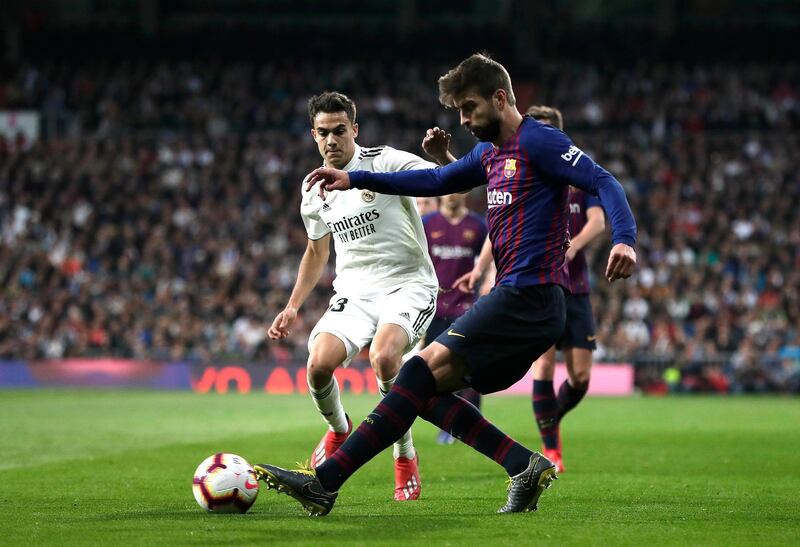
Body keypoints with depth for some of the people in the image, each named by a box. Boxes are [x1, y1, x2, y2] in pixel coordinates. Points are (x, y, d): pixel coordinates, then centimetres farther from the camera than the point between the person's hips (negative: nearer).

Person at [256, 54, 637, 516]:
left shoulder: (537, 141, -6)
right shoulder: (490, 153, 21)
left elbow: (603, 182, -14)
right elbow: (435, 182, 30)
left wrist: (625, 239, -32)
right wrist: (355, 179, 23)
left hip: (528, 298, -10)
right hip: (526, 304, 10)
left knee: (425, 370, -16)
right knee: (428, 391, 6)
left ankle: (325, 481, -20)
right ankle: (526, 467, -2)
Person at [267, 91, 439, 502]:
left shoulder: (385, 161, -8)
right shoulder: (315, 191, 10)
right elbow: (317, 252, 26)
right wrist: (293, 306, 18)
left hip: (408, 286, -5)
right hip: (353, 293, 5)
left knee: (383, 356, -34)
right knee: (318, 363, -21)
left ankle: (405, 456, -12)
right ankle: (338, 430, 14)